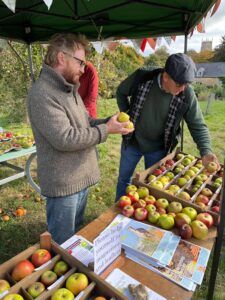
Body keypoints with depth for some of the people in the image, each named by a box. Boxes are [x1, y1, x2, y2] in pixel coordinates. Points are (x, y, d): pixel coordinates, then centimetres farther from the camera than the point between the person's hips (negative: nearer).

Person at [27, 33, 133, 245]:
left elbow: (85, 122, 16)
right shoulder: (42, 93, -20)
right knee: (63, 246, 12)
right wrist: (106, 130, -20)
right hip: (63, 184, -9)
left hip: (81, 178, 9)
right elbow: (64, 138, -28)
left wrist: (109, 121, -2)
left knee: (78, 235, 28)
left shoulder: (70, 89, 11)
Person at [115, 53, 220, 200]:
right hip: (132, 142, 1)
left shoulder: (187, 94, -19)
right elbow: (121, 92, 0)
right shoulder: (142, 78, -21)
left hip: (158, 149, 0)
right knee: (124, 179, 19)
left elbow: (198, 126, -12)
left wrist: (206, 151, -26)